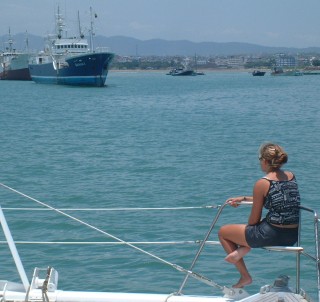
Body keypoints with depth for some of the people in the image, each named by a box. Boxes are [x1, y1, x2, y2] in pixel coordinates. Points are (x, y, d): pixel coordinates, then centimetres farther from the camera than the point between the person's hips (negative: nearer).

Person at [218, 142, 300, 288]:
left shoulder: (262, 183, -13)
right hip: (294, 235, 7)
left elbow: (254, 220, -7)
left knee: (223, 232, 16)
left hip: (271, 235, -7)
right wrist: (243, 198, 25)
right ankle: (244, 249, 7)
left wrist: (247, 227, 17)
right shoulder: (291, 176, 6)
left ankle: (245, 277, 17)